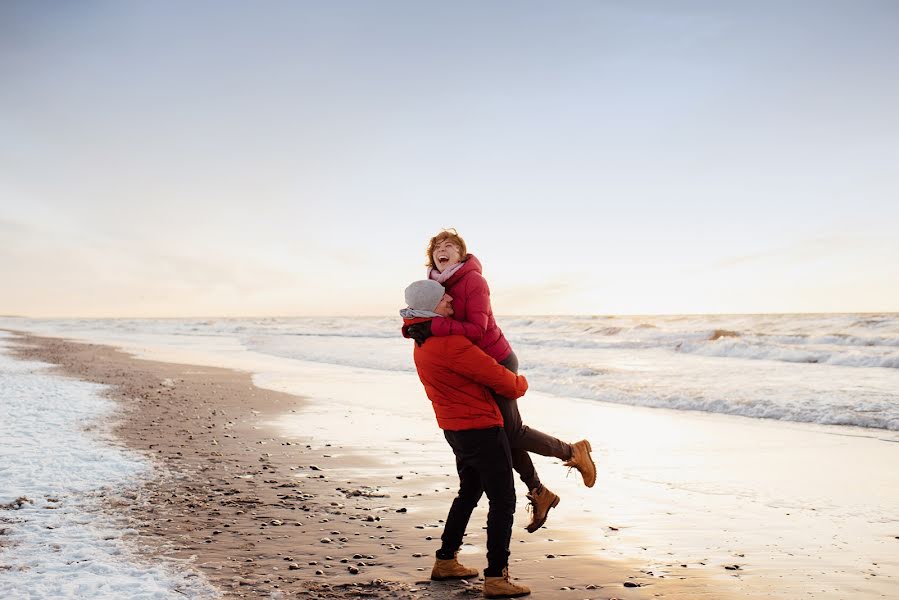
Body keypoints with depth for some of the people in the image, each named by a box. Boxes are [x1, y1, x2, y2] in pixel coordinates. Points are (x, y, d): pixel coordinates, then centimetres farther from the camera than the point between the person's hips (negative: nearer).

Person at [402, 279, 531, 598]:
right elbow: (501, 379, -17)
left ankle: (445, 562, 30)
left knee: (469, 492, 23)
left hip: (454, 428, 9)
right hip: (482, 429, -9)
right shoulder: (452, 344, -24)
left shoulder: (421, 342, 6)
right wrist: (521, 383, 4)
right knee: (503, 500, -2)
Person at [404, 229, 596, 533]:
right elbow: (417, 318, 5)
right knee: (505, 432, 14)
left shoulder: (473, 280, -20)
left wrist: (435, 326, -36)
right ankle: (539, 494, 28)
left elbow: (477, 329, -27)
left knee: (510, 432, -1)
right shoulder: (436, 285, 3)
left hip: (496, 362, -8)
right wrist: (413, 328, -19)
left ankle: (572, 451, 22)